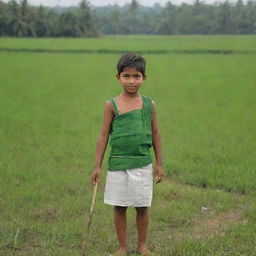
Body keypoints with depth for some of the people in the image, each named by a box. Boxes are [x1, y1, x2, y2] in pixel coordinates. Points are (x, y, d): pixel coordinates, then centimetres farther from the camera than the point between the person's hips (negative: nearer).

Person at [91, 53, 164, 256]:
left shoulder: (149, 104, 2)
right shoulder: (112, 105, -3)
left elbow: (155, 134, 9)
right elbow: (104, 136, 1)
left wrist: (159, 163, 9)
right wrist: (98, 166, 0)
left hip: (142, 164, 1)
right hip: (118, 164, -1)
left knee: (142, 206, 8)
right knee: (119, 207, 7)